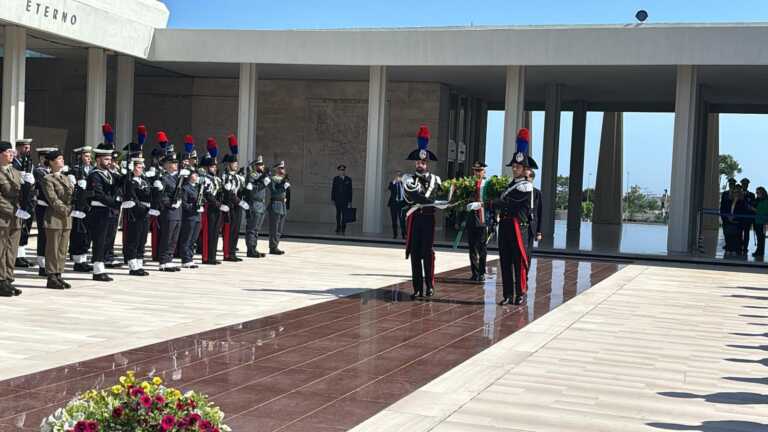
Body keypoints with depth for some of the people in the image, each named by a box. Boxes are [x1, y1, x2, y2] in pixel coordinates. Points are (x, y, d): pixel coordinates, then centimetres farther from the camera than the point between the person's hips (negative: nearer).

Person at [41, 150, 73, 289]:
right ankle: (51, 278, 2)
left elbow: (73, 195, 12)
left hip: (67, 218, 7)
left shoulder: (66, 178, 17)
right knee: (53, 250, -3)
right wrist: (66, 210, -14)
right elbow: (53, 199, -14)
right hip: (54, 218, -7)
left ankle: (58, 276, 14)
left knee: (63, 250, 8)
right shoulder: (47, 179, -6)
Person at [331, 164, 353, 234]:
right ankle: (338, 228, 8)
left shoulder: (348, 180, 3)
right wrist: (332, 199, -1)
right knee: (338, 213, 3)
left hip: (345, 199, 0)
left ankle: (343, 228, 4)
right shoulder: (335, 179, 5)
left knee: (344, 214, -1)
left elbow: (350, 191, 2)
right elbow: (333, 189, 5)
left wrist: (350, 201, -2)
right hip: (337, 199, 1)